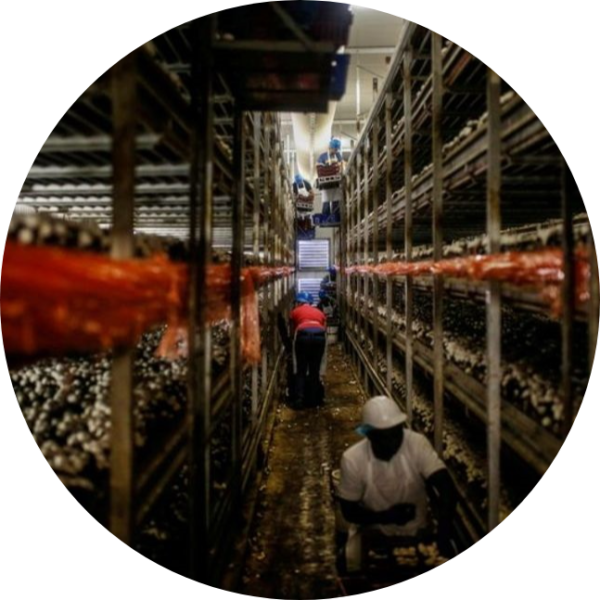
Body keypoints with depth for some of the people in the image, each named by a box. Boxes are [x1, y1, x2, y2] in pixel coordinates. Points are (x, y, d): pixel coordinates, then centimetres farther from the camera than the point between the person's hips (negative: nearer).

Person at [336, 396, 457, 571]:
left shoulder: (417, 444, -21)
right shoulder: (353, 459, -21)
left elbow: (447, 489, -28)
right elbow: (349, 512, -12)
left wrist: (444, 532, -44)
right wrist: (387, 516, -29)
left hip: (416, 530, 2)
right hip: (372, 531, -1)